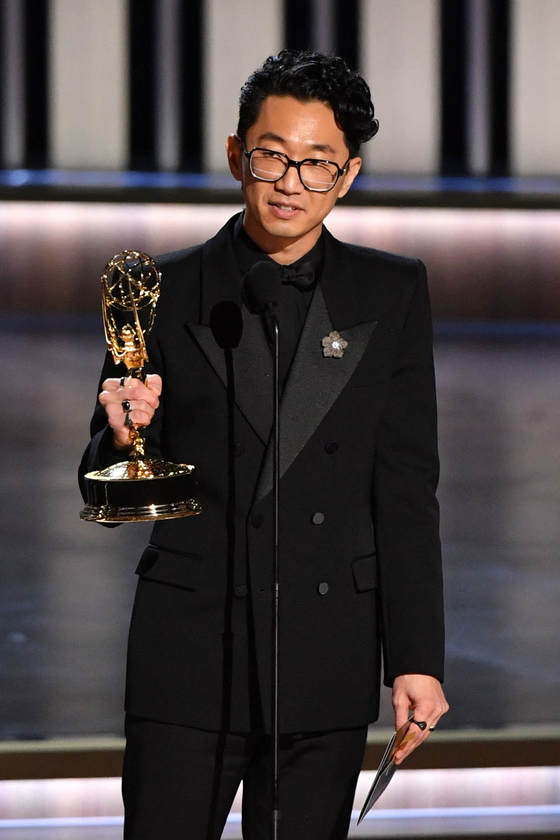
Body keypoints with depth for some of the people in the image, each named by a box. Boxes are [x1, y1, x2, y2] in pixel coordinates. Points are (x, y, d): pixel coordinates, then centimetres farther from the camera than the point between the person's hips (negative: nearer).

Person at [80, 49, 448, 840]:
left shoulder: (393, 293, 5)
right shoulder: (165, 292, 1)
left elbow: (408, 487, 4)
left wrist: (417, 658, -2)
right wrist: (122, 437, -19)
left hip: (327, 663, 1)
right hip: (188, 650, -1)